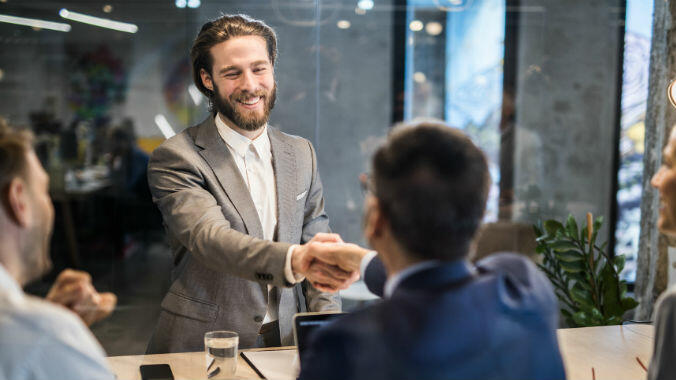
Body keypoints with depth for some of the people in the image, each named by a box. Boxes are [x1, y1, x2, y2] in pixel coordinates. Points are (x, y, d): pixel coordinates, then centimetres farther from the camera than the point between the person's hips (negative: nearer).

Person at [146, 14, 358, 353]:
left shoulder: (301, 154, 9)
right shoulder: (175, 158, -7)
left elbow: (316, 244, 11)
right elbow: (209, 238, -23)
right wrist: (293, 261, -42)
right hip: (202, 350, -2)